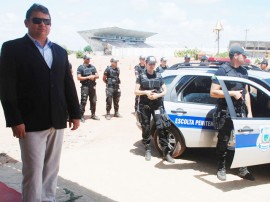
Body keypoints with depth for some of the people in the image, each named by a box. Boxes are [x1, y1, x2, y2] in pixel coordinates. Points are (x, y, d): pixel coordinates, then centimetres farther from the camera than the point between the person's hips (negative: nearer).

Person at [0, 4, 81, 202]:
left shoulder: (60, 51, 13)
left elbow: (69, 84, 13)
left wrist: (75, 113, 10)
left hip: (57, 121, 5)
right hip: (31, 122, -5)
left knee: (52, 169, 14)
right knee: (33, 172, 0)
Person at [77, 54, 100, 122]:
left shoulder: (92, 67, 14)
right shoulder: (80, 67, -2)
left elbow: (97, 76, 14)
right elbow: (79, 78, -9)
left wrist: (94, 76, -8)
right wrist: (88, 77, -14)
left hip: (92, 86, 6)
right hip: (85, 86, -5)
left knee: (93, 101, 11)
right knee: (83, 101, -7)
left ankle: (93, 114, 22)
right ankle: (81, 116, -2)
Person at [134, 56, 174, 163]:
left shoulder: (159, 76, 12)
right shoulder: (141, 76, 7)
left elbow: (164, 90, 12)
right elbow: (136, 91, 4)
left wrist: (158, 95, -8)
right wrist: (145, 92, -14)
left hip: (157, 105, 1)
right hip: (144, 106, 0)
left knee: (162, 127, -9)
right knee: (146, 129, 3)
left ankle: (166, 152, -6)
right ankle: (148, 150, 17)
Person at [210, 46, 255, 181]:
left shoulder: (244, 71, 14)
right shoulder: (223, 70, -7)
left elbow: (246, 92, 19)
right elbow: (213, 92, -12)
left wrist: (249, 112, 13)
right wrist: (232, 93, -15)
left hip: (241, 112, 6)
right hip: (226, 112, -6)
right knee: (223, 141, 3)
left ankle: (243, 169, 17)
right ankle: (221, 168, 16)